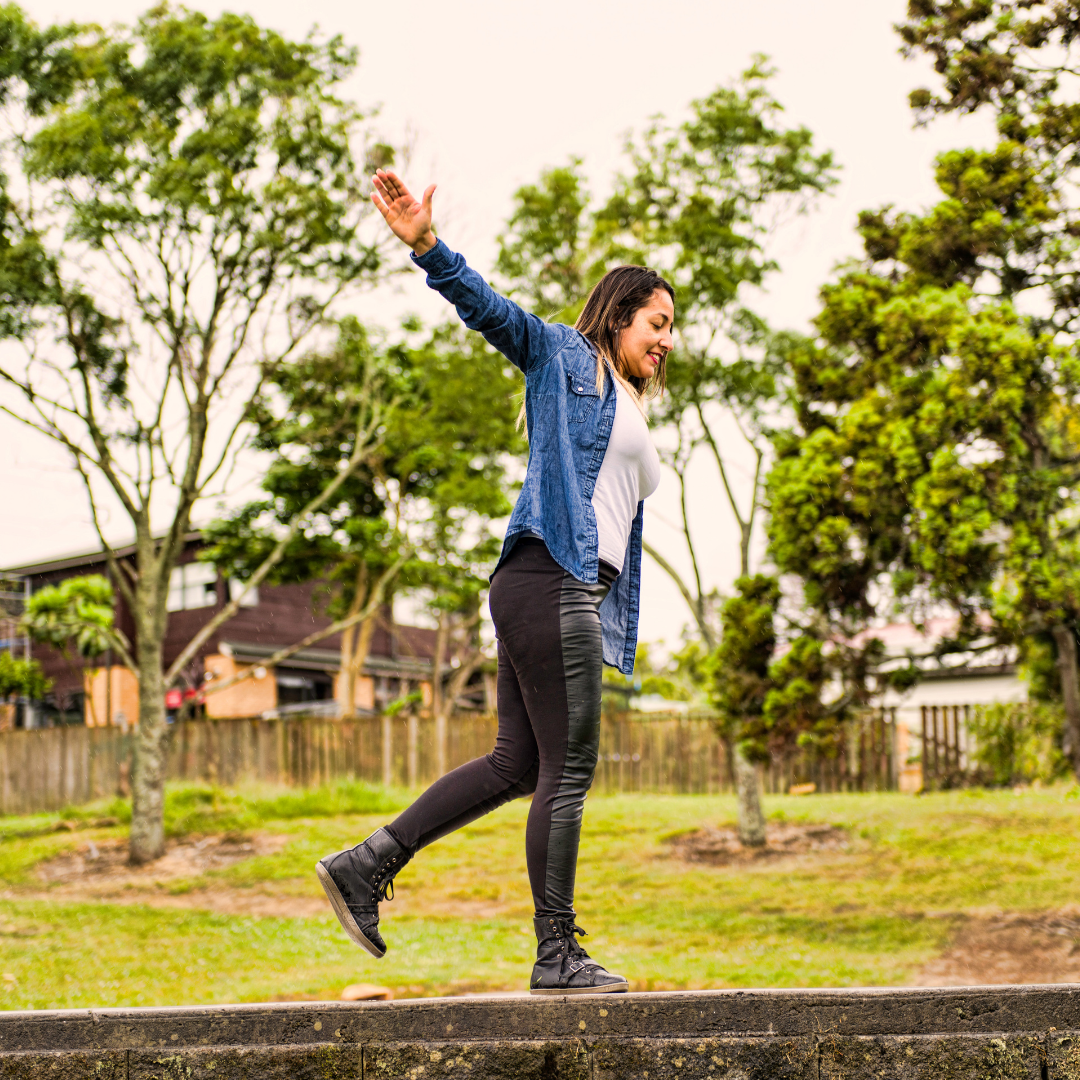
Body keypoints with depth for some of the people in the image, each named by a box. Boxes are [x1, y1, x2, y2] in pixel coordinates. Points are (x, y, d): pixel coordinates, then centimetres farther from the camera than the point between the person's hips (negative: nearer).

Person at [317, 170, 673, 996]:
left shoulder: (632, 418, 28)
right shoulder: (565, 358, 6)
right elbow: (488, 307, -8)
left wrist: (619, 637, 20)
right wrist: (425, 245, -24)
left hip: (581, 595, 9)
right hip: (547, 581, -9)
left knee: (516, 766, 7)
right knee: (567, 770, -6)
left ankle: (367, 866, 11)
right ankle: (557, 953, 0)